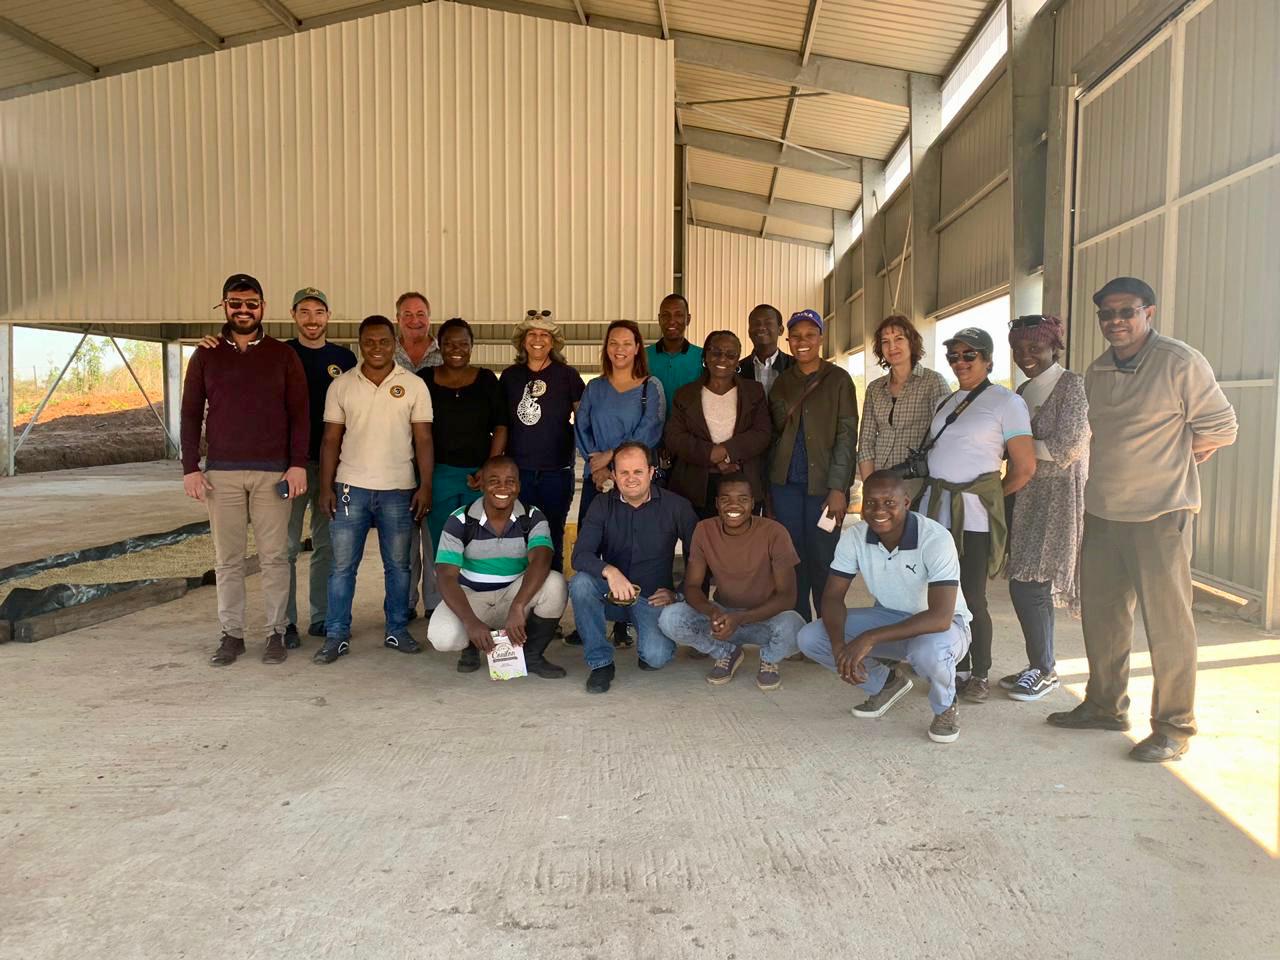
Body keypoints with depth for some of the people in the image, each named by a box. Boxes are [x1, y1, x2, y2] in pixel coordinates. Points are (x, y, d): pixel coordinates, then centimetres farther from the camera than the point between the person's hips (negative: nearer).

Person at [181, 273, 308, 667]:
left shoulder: (283, 355, 4)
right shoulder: (206, 355, 8)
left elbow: (298, 413, 2)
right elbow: (191, 414, 8)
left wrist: (298, 464, -7)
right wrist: (190, 468, 0)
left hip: (274, 472, -1)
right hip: (221, 472, 2)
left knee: (274, 556, 2)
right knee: (228, 558, 5)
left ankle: (276, 633, 11)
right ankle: (231, 634, 15)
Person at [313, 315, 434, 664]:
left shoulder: (414, 386, 2)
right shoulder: (341, 385, 4)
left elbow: (423, 439, 2)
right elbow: (330, 439, 5)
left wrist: (425, 486, -4)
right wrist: (325, 488, 0)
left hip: (399, 490, 0)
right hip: (351, 487, 0)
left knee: (398, 565, 8)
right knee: (343, 564, 2)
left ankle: (397, 630, 20)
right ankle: (337, 635, 11)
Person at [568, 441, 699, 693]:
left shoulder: (676, 506, -5)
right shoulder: (602, 505, -1)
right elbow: (580, 555, -14)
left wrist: (679, 594, -7)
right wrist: (609, 571, -33)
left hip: (653, 597, -2)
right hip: (612, 596, 2)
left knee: (656, 657, -27)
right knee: (580, 583, -30)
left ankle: (649, 639, 13)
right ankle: (600, 662, -12)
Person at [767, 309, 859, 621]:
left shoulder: (838, 379, 1)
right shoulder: (781, 381, 12)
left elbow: (846, 435, -5)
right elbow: (773, 433, 13)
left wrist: (838, 488, -12)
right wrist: (769, 484, 3)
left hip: (824, 483, -3)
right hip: (785, 482, 3)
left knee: (823, 561, -4)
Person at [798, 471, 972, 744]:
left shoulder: (936, 539, -29)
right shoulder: (853, 537, -14)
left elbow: (940, 617, -36)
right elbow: (832, 596, -10)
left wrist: (870, 639, -43)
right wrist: (839, 646, -31)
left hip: (940, 626, -5)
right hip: (888, 617, 5)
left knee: (930, 650, -42)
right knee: (809, 638, -14)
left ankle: (945, 708, -4)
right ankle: (885, 683, 12)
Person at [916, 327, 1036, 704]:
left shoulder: (1006, 402, -4)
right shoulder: (946, 401, 15)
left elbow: (1025, 467, -5)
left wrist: (990, 499, 3)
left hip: (973, 514, -6)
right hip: (935, 506, 6)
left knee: (972, 599, -1)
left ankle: (979, 675, 16)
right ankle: (958, 669, 23)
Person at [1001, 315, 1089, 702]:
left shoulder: (1072, 386, -9)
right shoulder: (1022, 393, 14)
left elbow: (1067, 446, -17)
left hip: (1059, 496, -7)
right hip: (1027, 496, 7)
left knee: (1028, 586, -7)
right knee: (1030, 587, 10)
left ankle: (1043, 669, 8)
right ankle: (1040, 666, 22)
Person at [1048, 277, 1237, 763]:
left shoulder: (1180, 362, -9)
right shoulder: (1097, 372, 10)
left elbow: (1220, 429, -5)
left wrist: (1166, 461, 2)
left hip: (1159, 514, -7)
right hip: (1101, 512, 7)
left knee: (1167, 622, -1)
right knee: (1100, 613, 14)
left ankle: (1174, 727, 12)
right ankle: (1105, 706, 29)